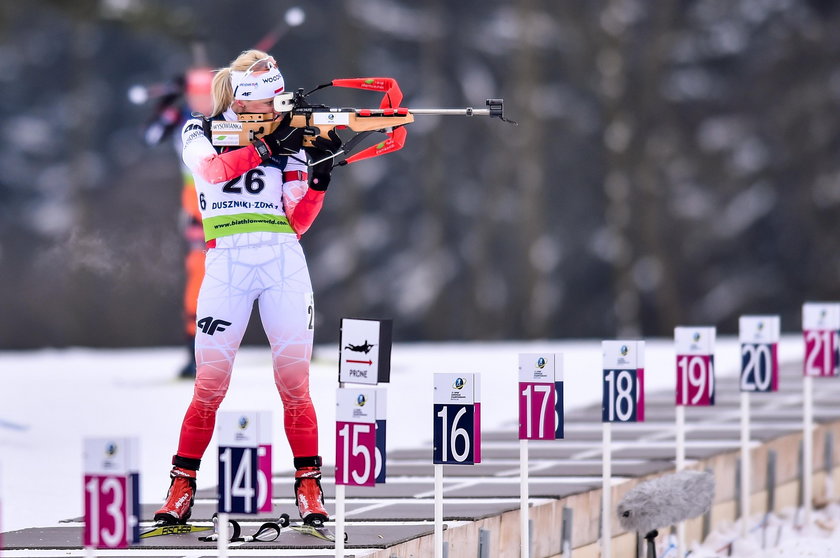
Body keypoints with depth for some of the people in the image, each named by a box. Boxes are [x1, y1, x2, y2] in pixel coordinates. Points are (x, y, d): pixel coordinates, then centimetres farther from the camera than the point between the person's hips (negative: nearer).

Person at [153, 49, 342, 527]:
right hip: (226, 264, -2)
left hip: (283, 265, 2)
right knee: (210, 384, -6)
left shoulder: (291, 139, 12)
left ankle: (309, 487, -2)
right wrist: (267, 146, -23)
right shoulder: (202, 132, 8)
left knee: (295, 382, -6)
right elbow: (213, 169, -16)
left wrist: (320, 175, -9)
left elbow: (298, 222, 6)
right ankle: (182, 487, 4)